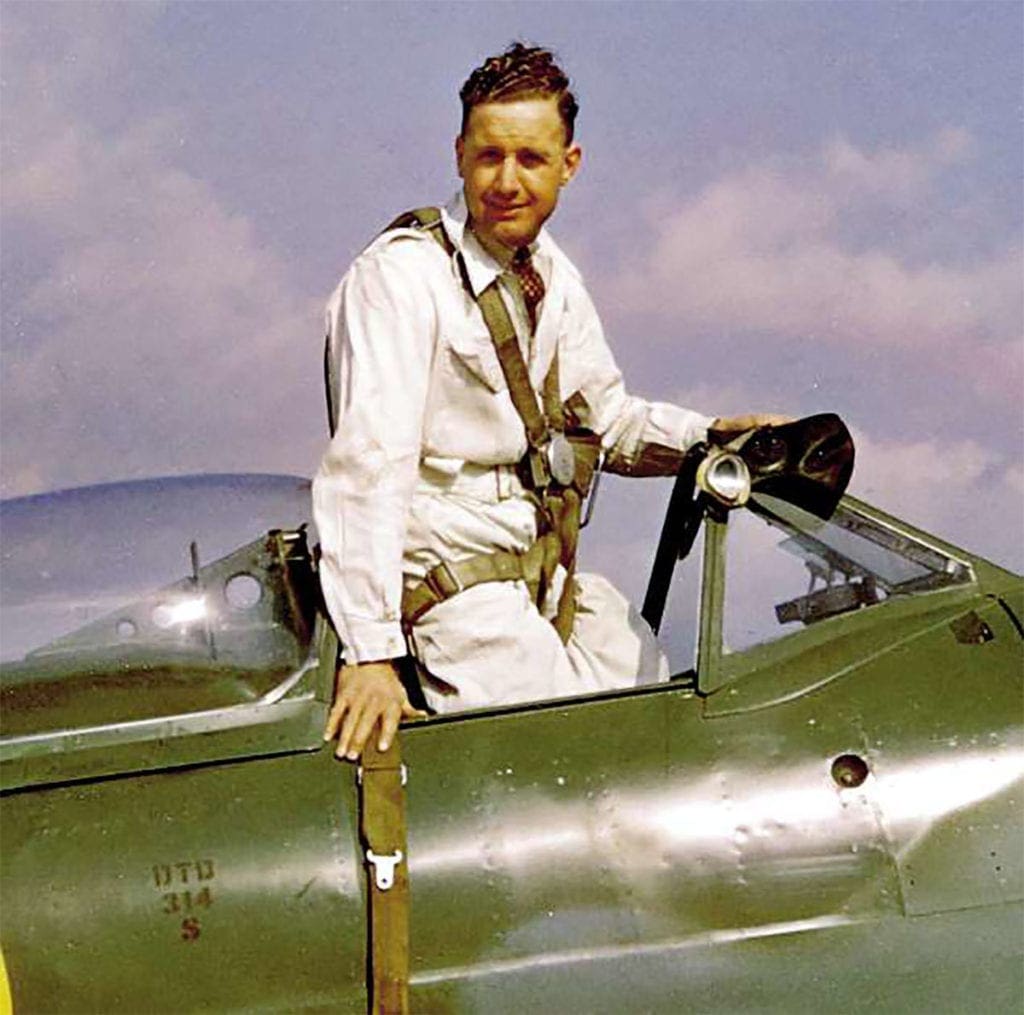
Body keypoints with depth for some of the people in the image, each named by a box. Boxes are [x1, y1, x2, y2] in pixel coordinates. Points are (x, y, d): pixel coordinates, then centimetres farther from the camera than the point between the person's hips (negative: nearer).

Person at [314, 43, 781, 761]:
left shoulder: (550, 275, 8)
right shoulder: (402, 277, -19)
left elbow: (608, 419, 20)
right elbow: (367, 467, -26)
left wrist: (711, 436, 0)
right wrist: (370, 654, -31)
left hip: (547, 568, 8)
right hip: (449, 581, -8)